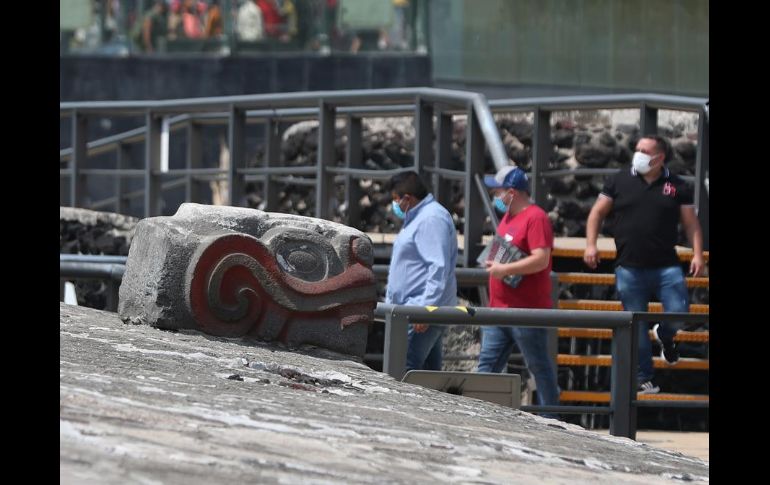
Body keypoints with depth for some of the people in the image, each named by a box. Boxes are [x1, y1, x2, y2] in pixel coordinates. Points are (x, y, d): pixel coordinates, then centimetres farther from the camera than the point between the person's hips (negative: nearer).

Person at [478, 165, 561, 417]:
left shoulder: (535, 218, -14)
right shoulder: (508, 217, 15)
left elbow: (541, 260, -24)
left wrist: (504, 269, -22)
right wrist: (492, 264, 9)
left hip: (528, 311, -9)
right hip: (499, 309, 9)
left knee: (539, 366, 1)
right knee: (487, 363, 6)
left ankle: (550, 421, 9)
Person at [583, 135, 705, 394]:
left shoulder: (677, 187, 4)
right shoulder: (620, 181, 4)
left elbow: (691, 223, 7)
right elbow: (597, 213, 9)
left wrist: (697, 254, -4)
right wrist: (590, 244, -2)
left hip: (666, 267, 0)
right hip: (629, 270, 0)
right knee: (636, 328, 3)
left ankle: (664, 337, 24)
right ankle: (644, 378, 13)